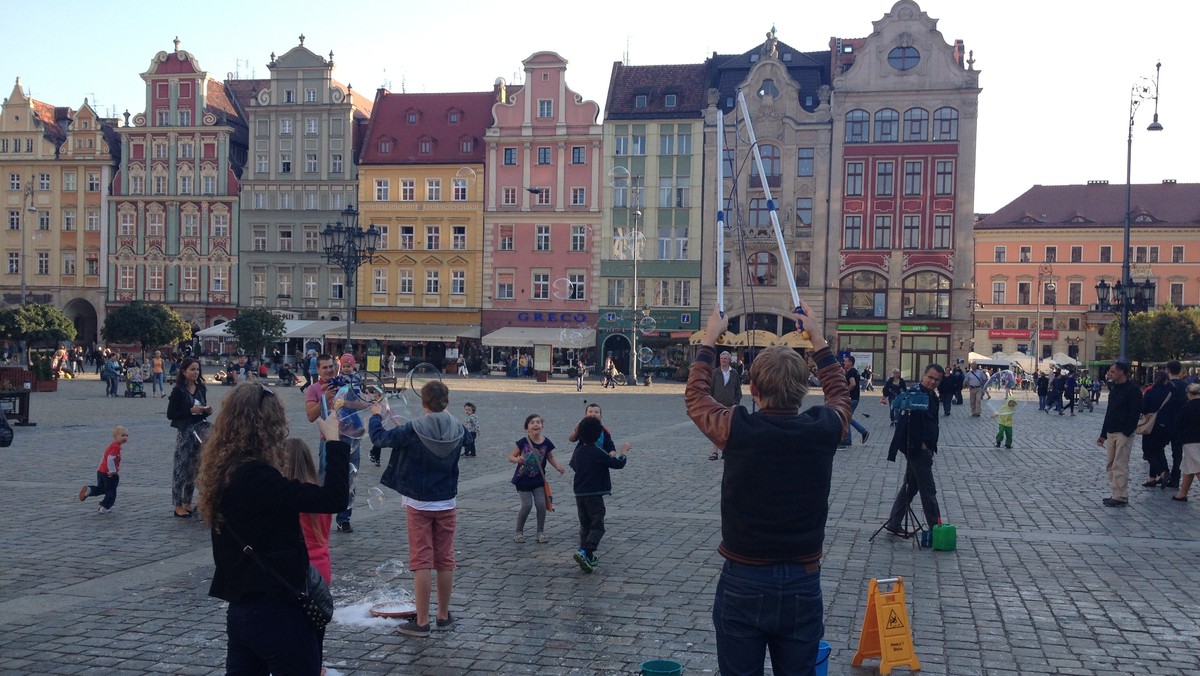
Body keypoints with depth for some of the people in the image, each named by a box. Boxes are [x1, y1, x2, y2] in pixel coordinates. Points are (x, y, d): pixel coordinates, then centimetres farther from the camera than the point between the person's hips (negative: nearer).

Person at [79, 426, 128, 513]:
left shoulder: (112, 445, 16)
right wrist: (112, 471, -21)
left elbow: (103, 457, 25)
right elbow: (110, 459, -27)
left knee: (101, 489, 21)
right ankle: (105, 508, 11)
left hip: (101, 471, 9)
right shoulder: (116, 447, -16)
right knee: (111, 491, 6)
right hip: (110, 474, -9)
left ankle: (88, 490, -2)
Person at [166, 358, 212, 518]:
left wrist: (207, 411, -3)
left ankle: (187, 503, 20)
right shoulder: (178, 391, -9)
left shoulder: (201, 389, 8)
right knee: (181, 467, -1)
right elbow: (170, 414, -12)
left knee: (194, 468, 10)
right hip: (184, 431, -6)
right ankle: (178, 505, 7)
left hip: (199, 428, 6)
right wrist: (190, 410, -21)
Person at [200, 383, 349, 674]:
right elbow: (333, 498, -26)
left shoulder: (225, 472, 5)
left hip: (241, 609, 9)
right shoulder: (255, 477, -23)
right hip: (277, 611, -8)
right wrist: (334, 440, -17)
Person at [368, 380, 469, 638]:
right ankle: (443, 616, 22)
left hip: (419, 504, -3)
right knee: (445, 560, 12)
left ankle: (422, 621, 4)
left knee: (422, 561, 1)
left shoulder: (412, 430, -18)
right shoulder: (458, 430, -6)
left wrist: (376, 415, 13)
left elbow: (379, 437, -7)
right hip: (446, 504, 3)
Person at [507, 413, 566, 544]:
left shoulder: (546, 443, -9)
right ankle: (518, 532, 15)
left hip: (538, 479, 2)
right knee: (527, 505, -6)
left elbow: (550, 457, 8)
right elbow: (510, 457, -8)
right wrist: (517, 459, -30)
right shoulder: (523, 442, -15)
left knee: (541, 504, -5)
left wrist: (558, 467, -8)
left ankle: (541, 532, 13)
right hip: (523, 479, -2)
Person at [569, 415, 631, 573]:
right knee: (597, 527, -2)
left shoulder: (578, 452, 4)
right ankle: (585, 552, -22)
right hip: (594, 495, -6)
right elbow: (618, 464, -8)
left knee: (585, 525, 15)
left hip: (579, 494, 6)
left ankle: (588, 557, 18)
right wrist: (624, 453, 12)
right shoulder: (599, 453, -14)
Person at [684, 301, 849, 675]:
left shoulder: (738, 430, -15)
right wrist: (817, 338, 23)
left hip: (742, 584, -2)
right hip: (802, 585, 2)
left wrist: (709, 339, 18)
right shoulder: (822, 430, -10)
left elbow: (695, 395, 6)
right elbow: (841, 394, 15)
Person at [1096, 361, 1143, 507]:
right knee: (1110, 466, 10)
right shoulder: (1114, 389, 16)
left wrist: (1126, 433, -20)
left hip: (1123, 434, -9)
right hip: (1111, 433, 9)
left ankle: (1121, 497, -3)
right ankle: (1116, 494, 16)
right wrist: (1103, 434, 19)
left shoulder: (1133, 390, -11)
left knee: (1120, 466, -8)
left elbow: (1135, 413, -16)